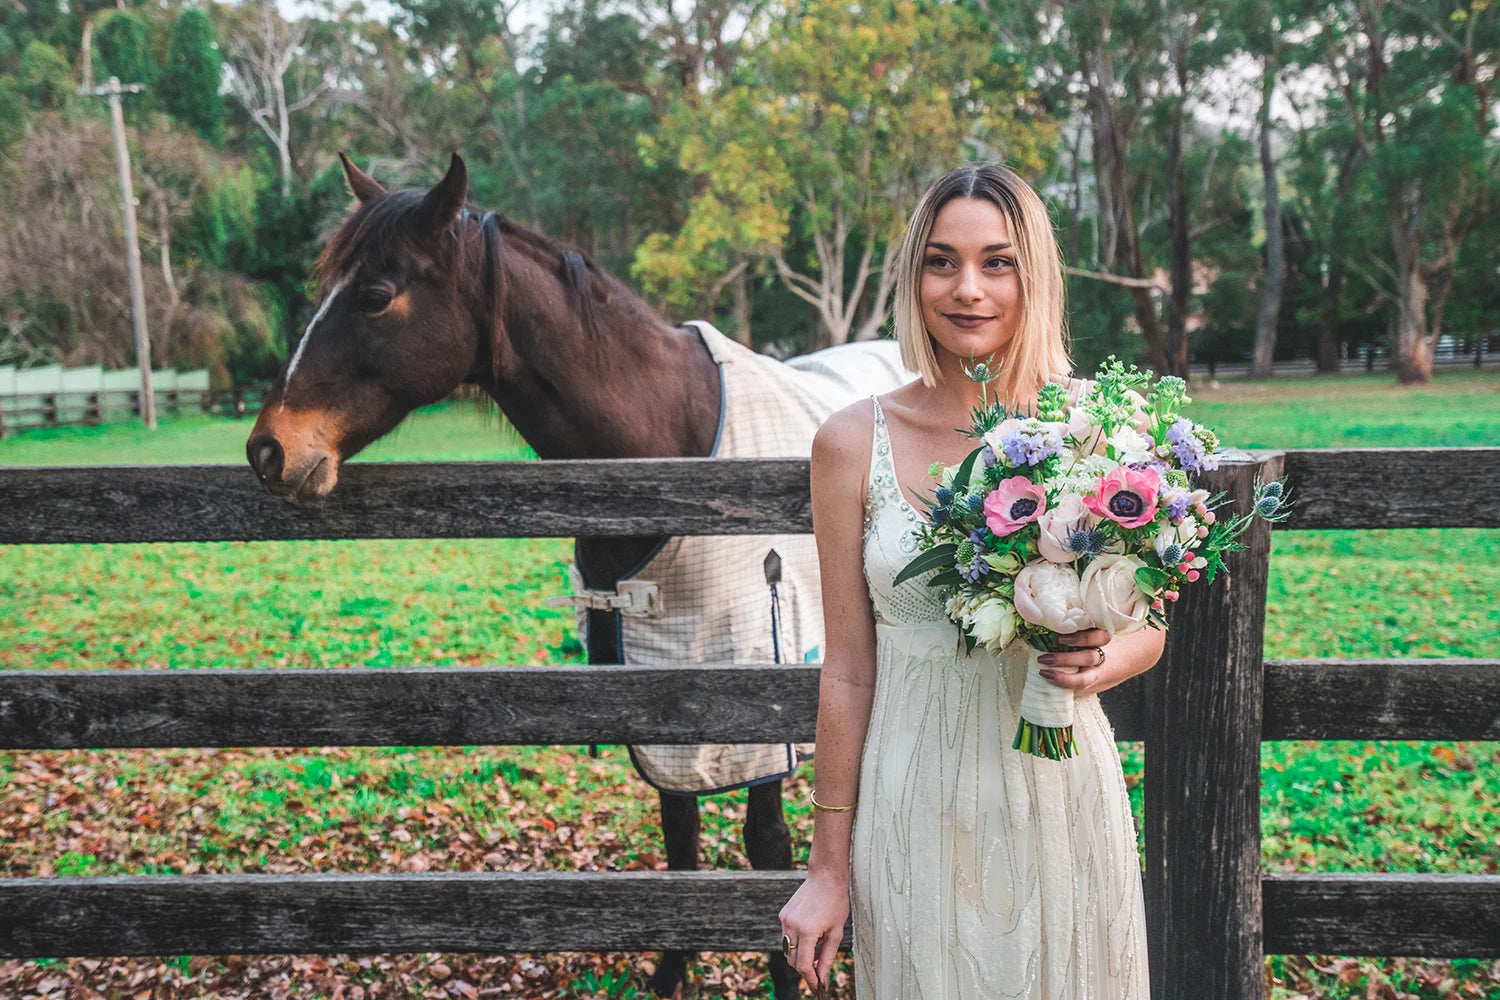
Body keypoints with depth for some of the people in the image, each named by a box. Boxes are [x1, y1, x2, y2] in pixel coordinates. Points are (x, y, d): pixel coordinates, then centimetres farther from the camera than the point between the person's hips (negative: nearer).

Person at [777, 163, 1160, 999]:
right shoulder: (853, 443, -7)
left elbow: (1148, 622, 6)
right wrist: (829, 867, 1)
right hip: (916, 809, 0)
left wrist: (1097, 666, -17)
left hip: (1061, 796, 1)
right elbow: (849, 671, -3)